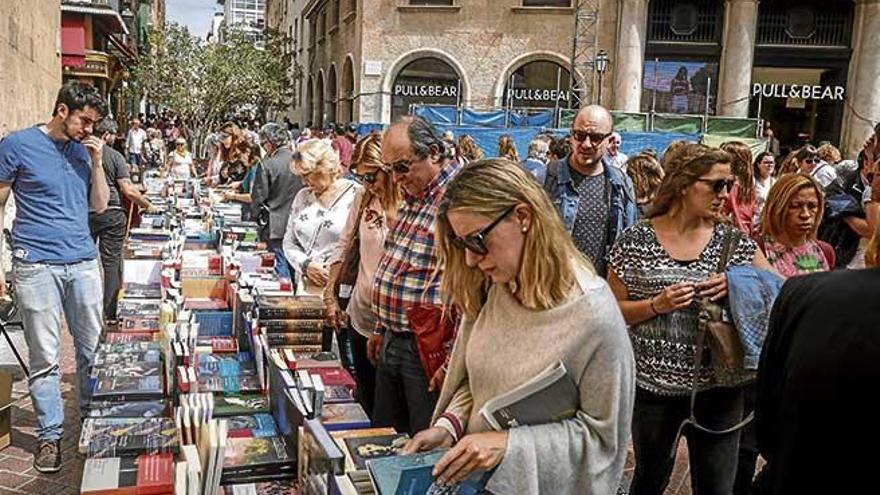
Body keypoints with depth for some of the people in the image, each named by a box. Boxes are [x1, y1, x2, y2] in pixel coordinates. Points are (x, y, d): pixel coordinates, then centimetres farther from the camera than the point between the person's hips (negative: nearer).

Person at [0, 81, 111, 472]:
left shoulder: (83, 150, 12)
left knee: (93, 349, 7)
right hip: (36, 266, -4)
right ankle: (50, 434, 13)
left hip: (83, 263, 4)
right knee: (44, 357, 1)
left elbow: (99, 205, 16)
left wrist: (97, 163, 2)